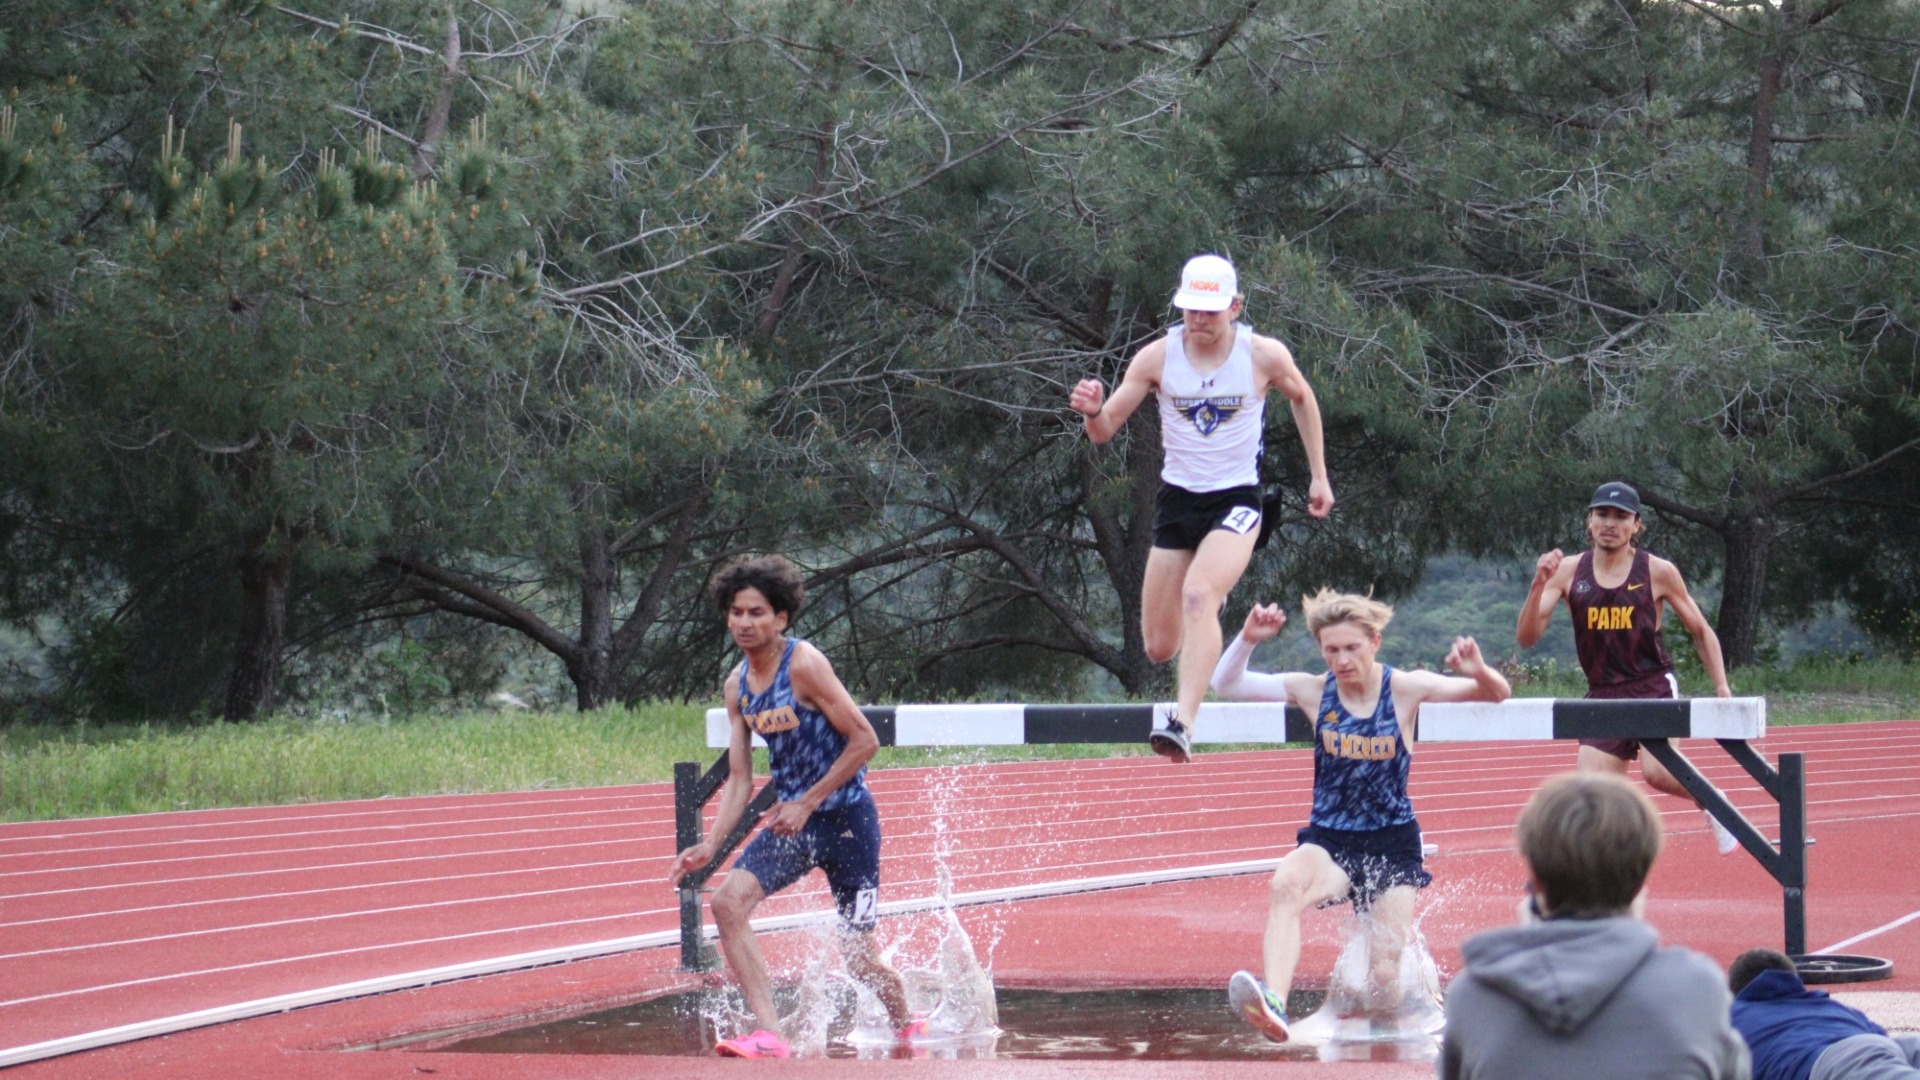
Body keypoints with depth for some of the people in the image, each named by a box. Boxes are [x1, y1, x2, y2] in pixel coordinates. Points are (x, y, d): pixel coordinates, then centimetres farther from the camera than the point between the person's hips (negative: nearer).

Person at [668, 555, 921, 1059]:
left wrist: (808, 804, -17)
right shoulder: (737, 685, 4)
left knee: (859, 957, 2)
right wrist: (709, 845, -8)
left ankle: (906, 1027, 34)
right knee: (728, 901, -18)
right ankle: (770, 1036, -20)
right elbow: (739, 779, 6)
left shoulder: (804, 665, -17)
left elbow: (865, 740, -17)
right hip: (792, 820, 6)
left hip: (846, 818, -6)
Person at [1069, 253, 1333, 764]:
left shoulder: (1265, 356, -7)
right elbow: (1103, 431, -3)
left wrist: (1319, 476, 15)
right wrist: (1091, 411, -27)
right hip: (1177, 502, 3)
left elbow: (1302, 397, 14)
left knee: (1198, 595, -32)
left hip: (1236, 502, -3)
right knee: (1159, 647, 7)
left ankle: (1184, 724, -39)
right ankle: (1212, 609, 45)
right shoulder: (1157, 357, -6)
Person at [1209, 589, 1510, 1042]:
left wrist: (1479, 673, -33)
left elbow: (1496, 695, -9)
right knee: (1286, 885, -36)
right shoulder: (1314, 692, -3)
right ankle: (1274, 1006, -52)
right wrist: (1248, 638, -22)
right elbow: (1226, 684, -3)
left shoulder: (1405, 690, -7)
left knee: (1386, 978, -4)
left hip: (1392, 844, 0)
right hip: (1329, 839, 0)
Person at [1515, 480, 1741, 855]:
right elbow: (1526, 637, -4)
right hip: (1602, 695, 3)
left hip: (1654, 687, -3)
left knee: (1657, 772, -25)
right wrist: (1539, 585, -19)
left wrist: (1722, 687, 1)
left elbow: (1701, 631, 9)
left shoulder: (1657, 572, -2)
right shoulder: (1569, 572, 1)